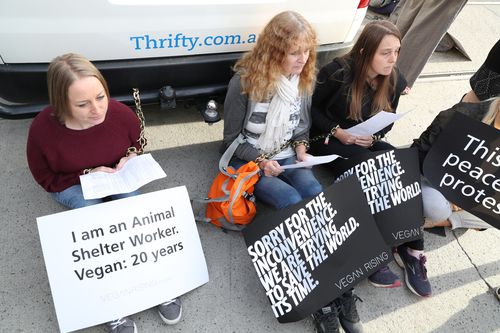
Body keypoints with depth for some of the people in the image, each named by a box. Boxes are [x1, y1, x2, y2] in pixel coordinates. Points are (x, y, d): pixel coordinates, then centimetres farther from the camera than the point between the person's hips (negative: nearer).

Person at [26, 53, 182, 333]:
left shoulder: (122, 114, -22)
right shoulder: (43, 129, -27)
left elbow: (137, 143, 4)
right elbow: (46, 179, -10)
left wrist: (131, 157, -18)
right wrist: (87, 175, -24)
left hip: (119, 176, 2)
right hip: (72, 185, -1)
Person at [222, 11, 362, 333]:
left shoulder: (306, 78, 0)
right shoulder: (245, 81, -15)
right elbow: (232, 138, -8)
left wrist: (301, 145, -6)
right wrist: (261, 160, -20)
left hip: (288, 156, 4)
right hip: (249, 160, -4)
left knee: (319, 198, -23)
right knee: (293, 202, -28)